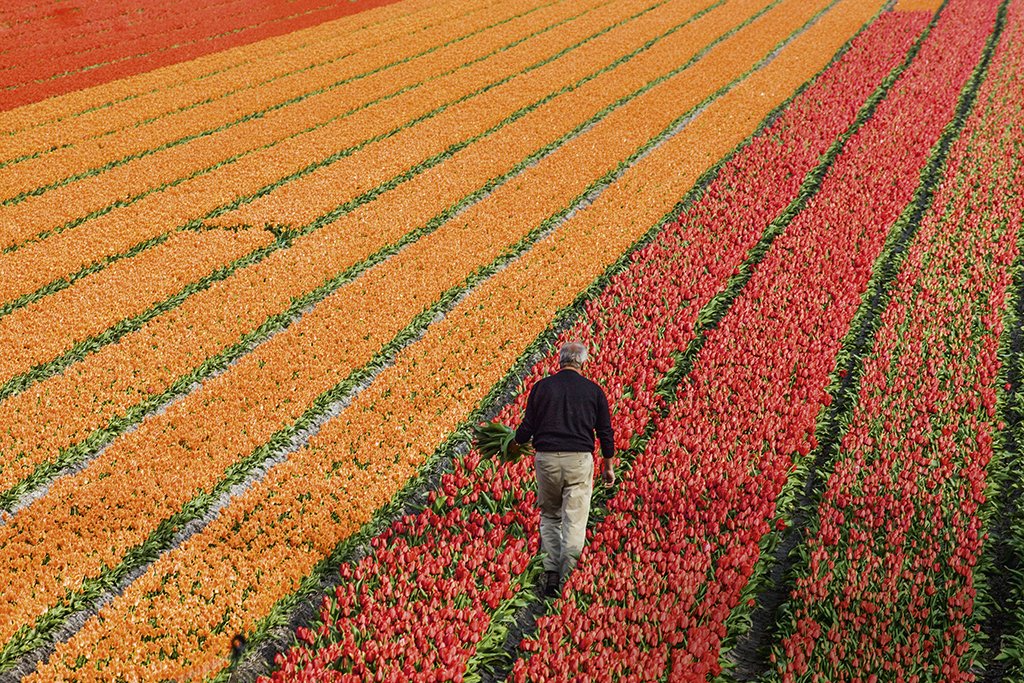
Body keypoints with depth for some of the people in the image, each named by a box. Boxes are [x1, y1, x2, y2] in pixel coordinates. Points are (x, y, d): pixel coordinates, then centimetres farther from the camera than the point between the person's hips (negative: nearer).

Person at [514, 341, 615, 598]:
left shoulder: (542, 386, 4)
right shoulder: (594, 390, 5)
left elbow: (527, 426, 5)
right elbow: (605, 432, 7)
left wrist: (513, 444, 26)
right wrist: (609, 467, 19)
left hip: (546, 458, 1)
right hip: (579, 460, -1)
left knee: (549, 515, 16)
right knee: (575, 521, 2)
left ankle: (551, 572, 6)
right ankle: (567, 576, -5)